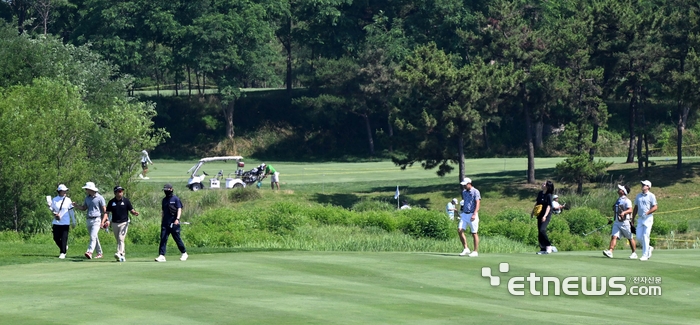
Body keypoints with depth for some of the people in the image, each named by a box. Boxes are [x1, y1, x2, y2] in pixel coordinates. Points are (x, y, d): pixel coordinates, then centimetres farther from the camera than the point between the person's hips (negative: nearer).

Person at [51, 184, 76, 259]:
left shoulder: (68, 200, 2)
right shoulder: (54, 200, 4)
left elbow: (71, 211, 7)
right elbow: (52, 209, 11)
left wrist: (73, 221, 9)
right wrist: (54, 213, -11)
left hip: (65, 223, -2)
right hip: (56, 222, 2)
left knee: (64, 238, -7)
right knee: (56, 238, 4)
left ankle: (63, 253, -1)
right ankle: (64, 248, 29)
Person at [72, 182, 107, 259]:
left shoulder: (99, 198, -6)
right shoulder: (87, 198, 13)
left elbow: (104, 211, -6)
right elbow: (84, 208, 20)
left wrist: (102, 222, -15)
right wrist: (76, 205, 1)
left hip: (96, 220, -7)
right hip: (89, 220, 7)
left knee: (93, 236, -21)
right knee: (94, 238, 12)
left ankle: (89, 252, -34)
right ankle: (99, 253, 21)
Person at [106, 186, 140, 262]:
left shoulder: (126, 201, -1)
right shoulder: (111, 202, 3)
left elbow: (131, 211, 1)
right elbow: (107, 212, 4)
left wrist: (135, 213, -23)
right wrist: (103, 221, -11)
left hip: (124, 223, -3)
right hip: (114, 224, 3)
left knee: (121, 239, -18)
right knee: (118, 240, 10)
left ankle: (119, 254, -28)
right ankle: (123, 256, 19)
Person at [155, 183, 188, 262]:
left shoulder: (176, 199, -2)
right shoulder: (164, 200, 16)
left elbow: (179, 209, -10)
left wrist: (177, 219, -23)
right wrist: (162, 221, 19)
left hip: (174, 223, -5)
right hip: (165, 223, 5)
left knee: (177, 239, 3)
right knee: (163, 239, -7)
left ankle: (184, 253, 21)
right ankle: (161, 256, -11)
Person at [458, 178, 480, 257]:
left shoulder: (475, 192, -9)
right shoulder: (464, 192, 13)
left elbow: (478, 204, -15)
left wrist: (474, 214, -26)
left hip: (472, 214, -7)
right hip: (464, 214, 7)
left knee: (474, 233, -1)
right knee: (460, 230, -7)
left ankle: (475, 251, 5)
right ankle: (466, 249, 2)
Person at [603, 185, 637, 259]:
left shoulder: (627, 201, -10)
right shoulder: (618, 200, 14)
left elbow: (630, 210, -23)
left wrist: (624, 212, -40)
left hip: (624, 222, -7)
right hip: (616, 222, 7)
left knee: (630, 238, 7)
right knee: (614, 236, -10)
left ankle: (634, 253, 18)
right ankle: (609, 251, -22)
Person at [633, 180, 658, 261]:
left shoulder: (651, 196, -3)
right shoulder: (638, 196, 15)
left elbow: (655, 207, -10)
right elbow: (636, 207, 20)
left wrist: (647, 213, -21)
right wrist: (633, 218, 16)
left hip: (648, 218, -6)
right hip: (640, 218, 6)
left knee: (645, 236, -9)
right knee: (639, 237, 1)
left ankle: (645, 255, -5)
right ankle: (649, 248, 24)